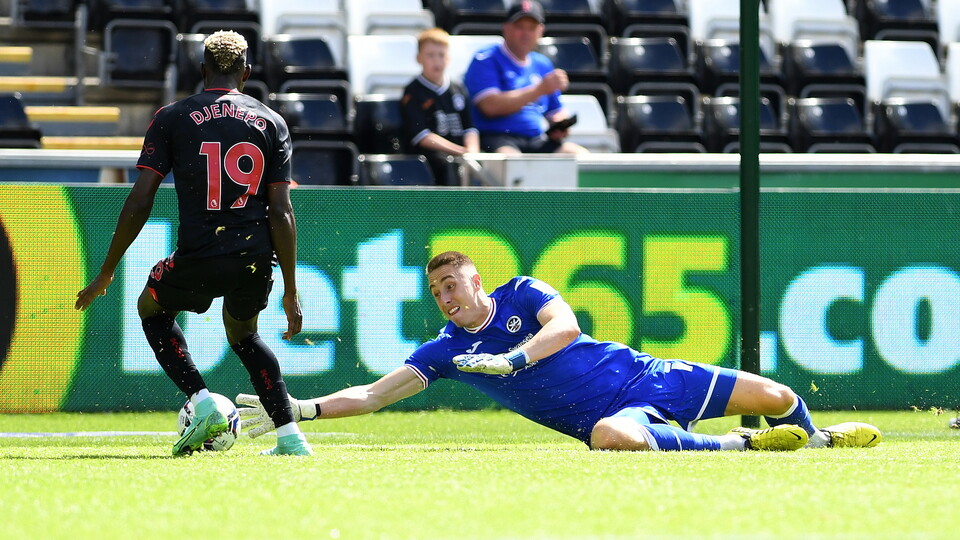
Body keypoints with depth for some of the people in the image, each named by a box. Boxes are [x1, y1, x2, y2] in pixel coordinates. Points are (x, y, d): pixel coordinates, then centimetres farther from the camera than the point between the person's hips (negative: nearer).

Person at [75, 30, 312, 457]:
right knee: (242, 333, 31)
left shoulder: (172, 118, 2)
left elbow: (140, 201, -2)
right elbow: (281, 210, 1)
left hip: (199, 258, -3)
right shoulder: (271, 122, 7)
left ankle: (202, 403, 7)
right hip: (257, 260, 3)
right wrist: (291, 293, 4)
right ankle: (290, 434, 20)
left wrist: (106, 274, 5)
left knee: (151, 309, 28)